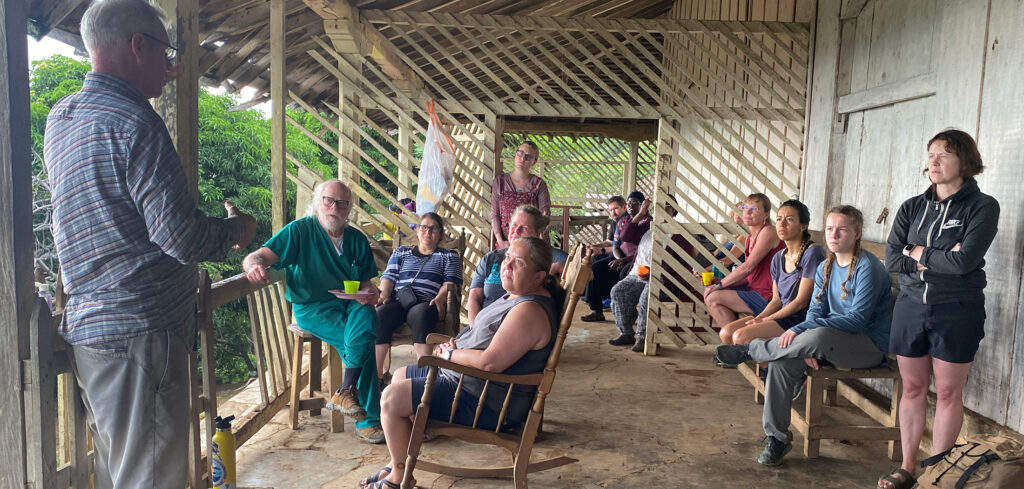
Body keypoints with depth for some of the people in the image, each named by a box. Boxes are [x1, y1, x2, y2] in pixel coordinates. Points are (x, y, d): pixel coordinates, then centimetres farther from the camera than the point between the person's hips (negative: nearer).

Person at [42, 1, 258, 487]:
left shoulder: (60, 117, 12)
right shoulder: (134, 122, -16)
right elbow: (180, 237, -22)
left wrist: (155, 82, 30)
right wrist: (236, 228, 0)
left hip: (86, 326, 10)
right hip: (139, 332, -10)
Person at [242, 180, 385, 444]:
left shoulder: (356, 239, 10)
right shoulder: (300, 230, -3)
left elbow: (365, 282, 14)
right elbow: (257, 257, -12)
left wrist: (369, 293, -11)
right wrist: (255, 266, -37)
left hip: (350, 302, 4)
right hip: (312, 307, -4)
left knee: (366, 320, -32)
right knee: (362, 343, -28)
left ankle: (346, 392, -19)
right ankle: (368, 419, -16)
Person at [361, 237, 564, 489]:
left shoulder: (529, 311, -26)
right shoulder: (516, 296, 8)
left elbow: (490, 361, -33)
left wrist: (450, 354, -15)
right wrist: (455, 344, 1)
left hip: (489, 404, -12)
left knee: (392, 398, -15)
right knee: (400, 376, 22)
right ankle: (397, 461, 26)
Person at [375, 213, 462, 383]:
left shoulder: (448, 256, 24)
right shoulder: (401, 252, 31)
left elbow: (451, 282, 8)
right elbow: (389, 276, 20)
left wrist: (440, 297, -12)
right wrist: (384, 294, -1)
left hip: (426, 303, -2)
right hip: (398, 301, 3)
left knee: (420, 314, -41)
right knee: (379, 314, -33)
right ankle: (376, 374, -33)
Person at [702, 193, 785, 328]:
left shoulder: (768, 232, -13)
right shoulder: (750, 237, 14)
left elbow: (747, 267, -19)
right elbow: (748, 277, 12)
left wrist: (719, 284, -13)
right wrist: (720, 282, -1)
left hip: (767, 298, -9)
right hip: (754, 290, 9)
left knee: (713, 298, -15)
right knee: (709, 292, 5)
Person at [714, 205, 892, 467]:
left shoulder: (868, 267, -13)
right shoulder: (825, 268, 10)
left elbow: (858, 318, -22)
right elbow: (815, 312, 5)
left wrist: (801, 330, -29)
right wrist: (805, 346, -17)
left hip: (869, 344, -6)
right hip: (833, 340, 7)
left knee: (819, 335, -38)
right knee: (783, 361, -20)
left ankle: (749, 350, -18)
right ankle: (777, 438, -13)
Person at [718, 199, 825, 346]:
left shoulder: (812, 253, -12)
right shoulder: (778, 258, 13)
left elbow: (801, 301, -14)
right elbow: (776, 300, 13)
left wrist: (765, 320, -11)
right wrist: (758, 318, -6)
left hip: (802, 318, -8)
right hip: (782, 315, 8)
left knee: (741, 336, -22)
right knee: (726, 333, -4)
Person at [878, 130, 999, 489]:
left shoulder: (982, 207, -7)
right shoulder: (912, 208, 4)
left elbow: (964, 262, -20)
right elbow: (891, 260, -4)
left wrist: (917, 253, -8)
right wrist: (940, 259, -13)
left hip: (957, 312, -3)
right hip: (911, 308, 4)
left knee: (948, 393, 6)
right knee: (913, 389, 11)